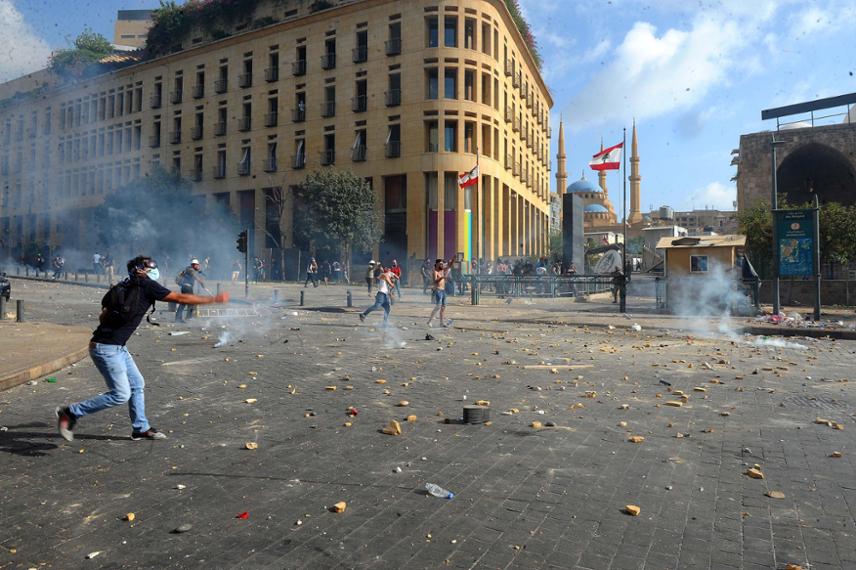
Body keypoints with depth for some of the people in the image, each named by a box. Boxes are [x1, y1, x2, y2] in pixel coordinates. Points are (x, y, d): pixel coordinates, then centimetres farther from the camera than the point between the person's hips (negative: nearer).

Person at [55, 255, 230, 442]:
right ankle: (70, 412, 7)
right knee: (121, 394, -5)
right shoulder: (147, 286, -11)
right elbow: (180, 298, -10)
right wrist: (214, 299, -6)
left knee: (137, 384, 14)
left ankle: (141, 428, 24)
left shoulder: (123, 287, 12)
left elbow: (102, 317, 14)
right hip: (106, 348, -9)